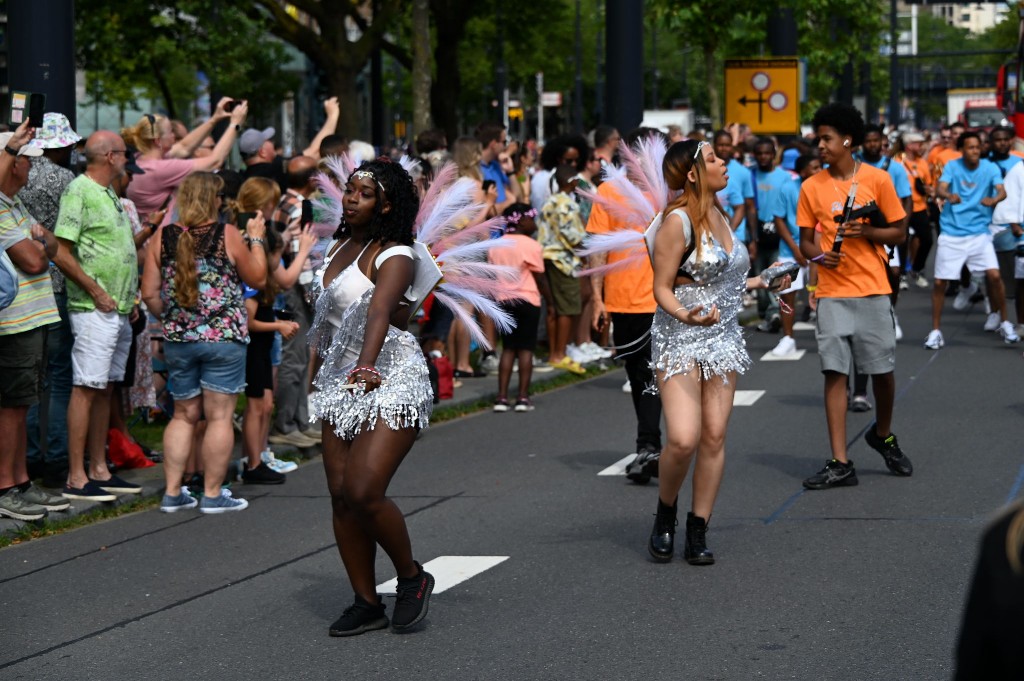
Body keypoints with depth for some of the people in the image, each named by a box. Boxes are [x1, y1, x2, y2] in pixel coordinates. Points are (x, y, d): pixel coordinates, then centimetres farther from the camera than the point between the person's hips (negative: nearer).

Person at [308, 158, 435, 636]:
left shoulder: (393, 256, -13)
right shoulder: (339, 246, 12)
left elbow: (380, 313, -31)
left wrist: (366, 367, -45)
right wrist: (322, 370, 27)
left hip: (391, 382, -8)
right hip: (339, 383, 8)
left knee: (363, 492, -18)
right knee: (340, 495, 2)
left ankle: (412, 577, 6)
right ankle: (366, 604, 12)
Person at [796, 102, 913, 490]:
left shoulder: (877, 179, 0)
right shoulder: (811, 187, 5)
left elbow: (898, 233, 4)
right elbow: (805, 240, 9)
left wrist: (866, 231, -14)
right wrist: (818, 255, -13)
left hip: (873, 290, -1)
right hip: (832, 293, 1)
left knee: (883, 369, 5)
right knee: (835, 372, -4)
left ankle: (883, 435, 34)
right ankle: (840, 463, -3)